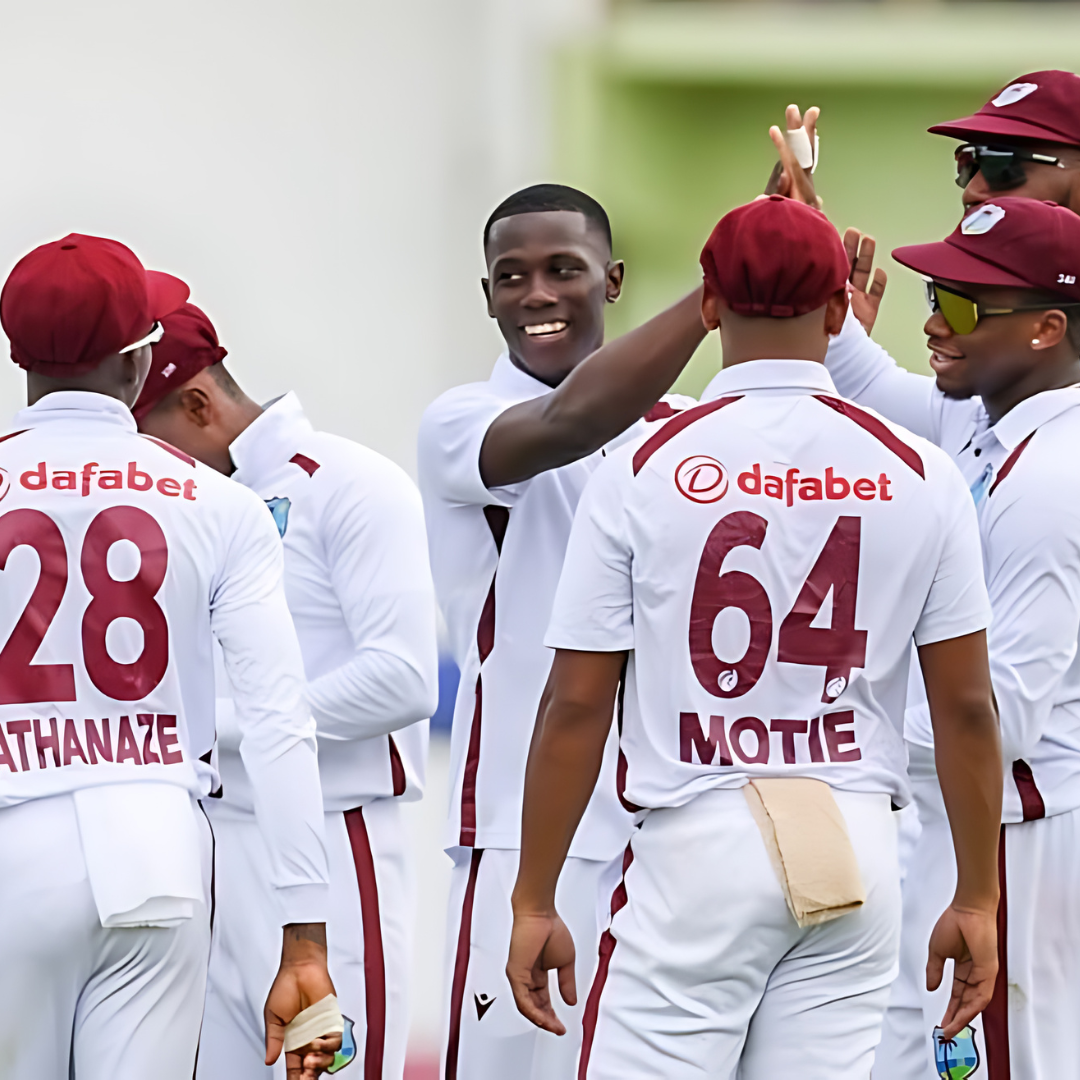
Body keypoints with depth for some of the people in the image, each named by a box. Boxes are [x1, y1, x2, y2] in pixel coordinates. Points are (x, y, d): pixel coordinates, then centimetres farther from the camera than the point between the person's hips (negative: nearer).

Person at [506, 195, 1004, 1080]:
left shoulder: (644, 472, -3)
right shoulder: (917, 475, 2)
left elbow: (576, 705, -3)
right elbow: (966, 706, 3)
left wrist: (534, 904, 4)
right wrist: (976, 899, 12)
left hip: (696, 844, -3)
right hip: (858, 855, 3)